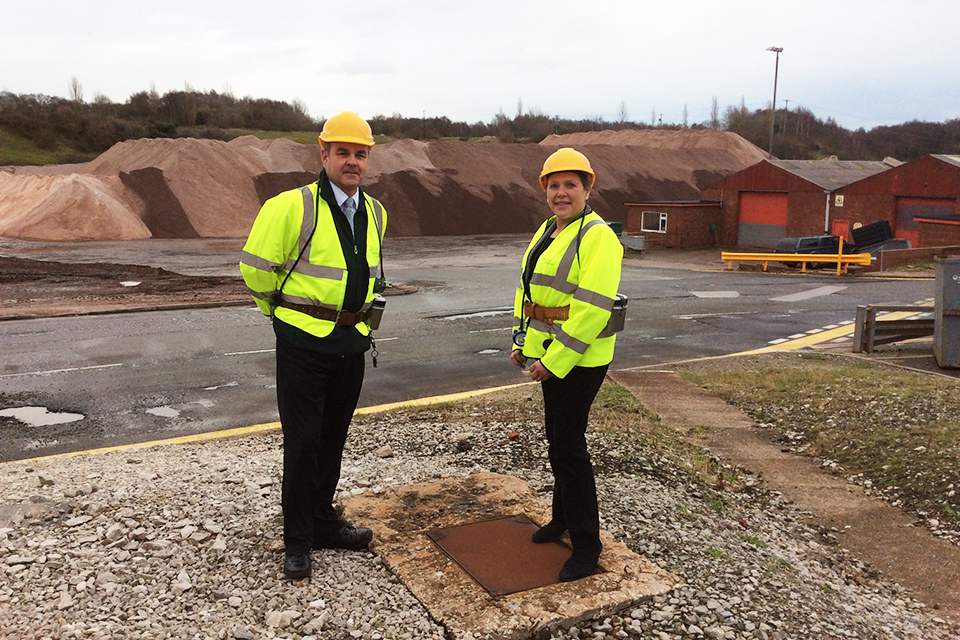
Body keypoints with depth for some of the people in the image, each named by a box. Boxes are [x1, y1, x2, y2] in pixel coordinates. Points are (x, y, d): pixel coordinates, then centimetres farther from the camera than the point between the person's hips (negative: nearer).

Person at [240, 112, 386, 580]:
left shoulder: (375, 213, 7)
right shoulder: (293, 207, -15)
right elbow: (256, 268, -7)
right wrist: (282, 308, 7)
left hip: (352, 343, 6)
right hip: (303, 343, -6)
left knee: (333, 439, 17)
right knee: (302, 443, 2)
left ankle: (323, 523, 33)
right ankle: (297, 540, 18)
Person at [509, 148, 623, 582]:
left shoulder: (597, 237, -16)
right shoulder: (546, 232, 12)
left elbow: (592, 309, -24)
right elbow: (527, 290, 19)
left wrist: (555, 360, -22)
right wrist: (521, 342, 13)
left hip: (580, 359, -9)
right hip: (548, 355, 9)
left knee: (569, 444, -5)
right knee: (556, 437, 18)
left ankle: (586, 542, 9)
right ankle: (562, 518, 36)